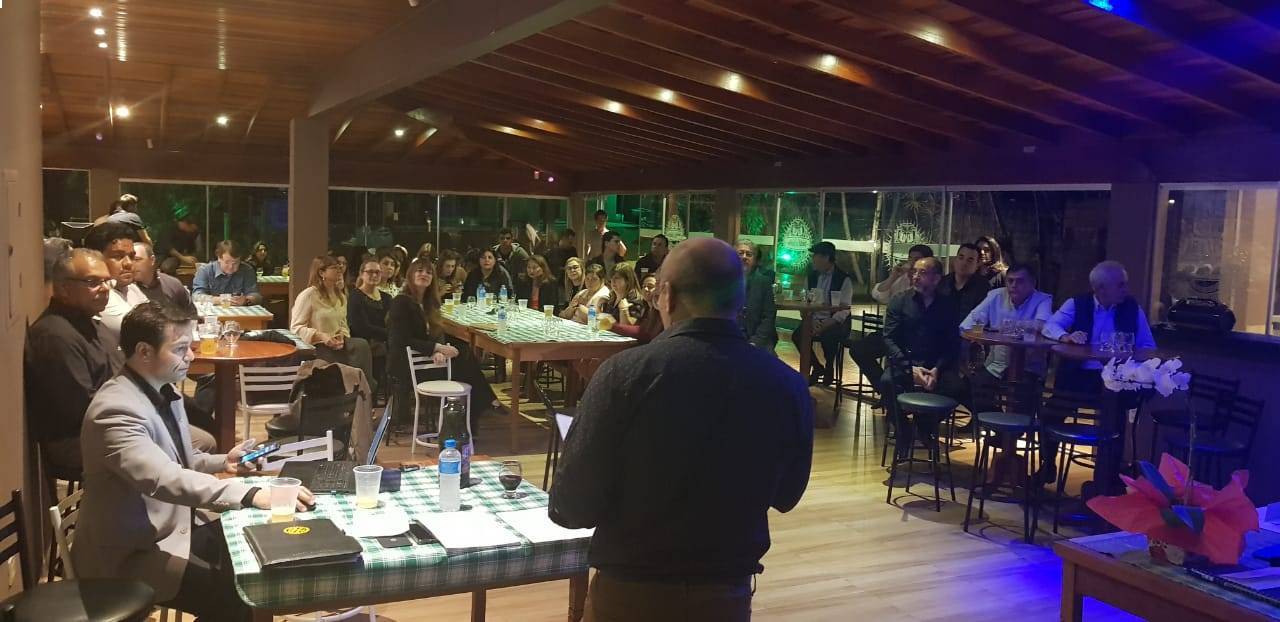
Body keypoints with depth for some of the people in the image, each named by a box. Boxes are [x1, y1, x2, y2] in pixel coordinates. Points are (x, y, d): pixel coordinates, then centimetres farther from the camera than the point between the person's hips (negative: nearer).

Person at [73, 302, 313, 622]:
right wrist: (250, 496, -47)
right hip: (132, 551, -9)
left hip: (175, 525, 9)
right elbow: (165, 479, -39)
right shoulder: (116, 409, -25)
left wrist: (223, 462, 2)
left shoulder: (164, 391, 4)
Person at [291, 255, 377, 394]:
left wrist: (342, 336, -4)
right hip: (315, 347, -6)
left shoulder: (340, 295, 17)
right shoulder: (308, 295, -7)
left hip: (336, 345, 6)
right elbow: (296, 327, -10)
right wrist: (321, 336, -23)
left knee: (362, 345, -27)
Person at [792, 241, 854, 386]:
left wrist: (826, 325, -25)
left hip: (836, 323, -5)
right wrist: (812, 321, -13)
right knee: (797, 335, -21)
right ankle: (817, 367, 2)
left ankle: (829, 370, -6)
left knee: (827, 336, -36)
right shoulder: (812, 276, 9)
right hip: (815, 320, 5)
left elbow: (844, 310, -13)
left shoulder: (844, 279, -8)